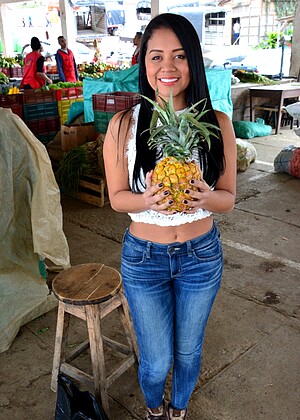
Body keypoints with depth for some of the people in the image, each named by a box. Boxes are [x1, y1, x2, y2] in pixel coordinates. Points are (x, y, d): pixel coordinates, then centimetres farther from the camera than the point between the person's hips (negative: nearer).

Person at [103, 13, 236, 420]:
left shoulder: (217, 123, -9)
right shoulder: (124, 125, -12)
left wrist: (206, 197, -28)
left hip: (202, 255, 2)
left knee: (188, 351, 22)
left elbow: (229, 198, -4)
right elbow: (116, 197, -5)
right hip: (144, 258, -1)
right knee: (157, 361, 14)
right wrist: (148, 200, -27)